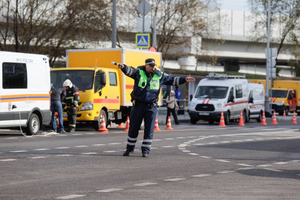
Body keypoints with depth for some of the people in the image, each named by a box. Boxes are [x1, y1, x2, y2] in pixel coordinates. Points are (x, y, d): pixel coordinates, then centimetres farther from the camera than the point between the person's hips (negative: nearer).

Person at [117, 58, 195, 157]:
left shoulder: (160, 76, 5)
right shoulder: (138, 72, -2)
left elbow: (172, 80, 11)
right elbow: (130, 71, -20)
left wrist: (184, 79, 3)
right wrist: (123, 67, -42)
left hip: (151, 107, 1)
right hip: (138, 105, -1)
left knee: (149, 129, -1)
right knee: (133, 128, 7)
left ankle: (145, 150, 8)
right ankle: (129, 149, 19)